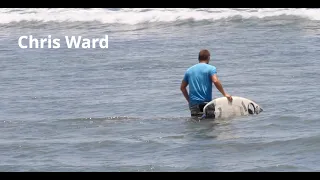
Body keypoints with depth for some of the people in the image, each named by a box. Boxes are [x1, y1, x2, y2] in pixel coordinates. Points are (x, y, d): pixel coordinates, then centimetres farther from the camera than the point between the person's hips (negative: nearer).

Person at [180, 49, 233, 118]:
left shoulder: (189, 70, 16)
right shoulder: (211, 68, 1)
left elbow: (182, 87, 19)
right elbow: (215, 81, -16)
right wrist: (225, 94, -12)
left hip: (193, 104, 4)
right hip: (205, 102, -4)